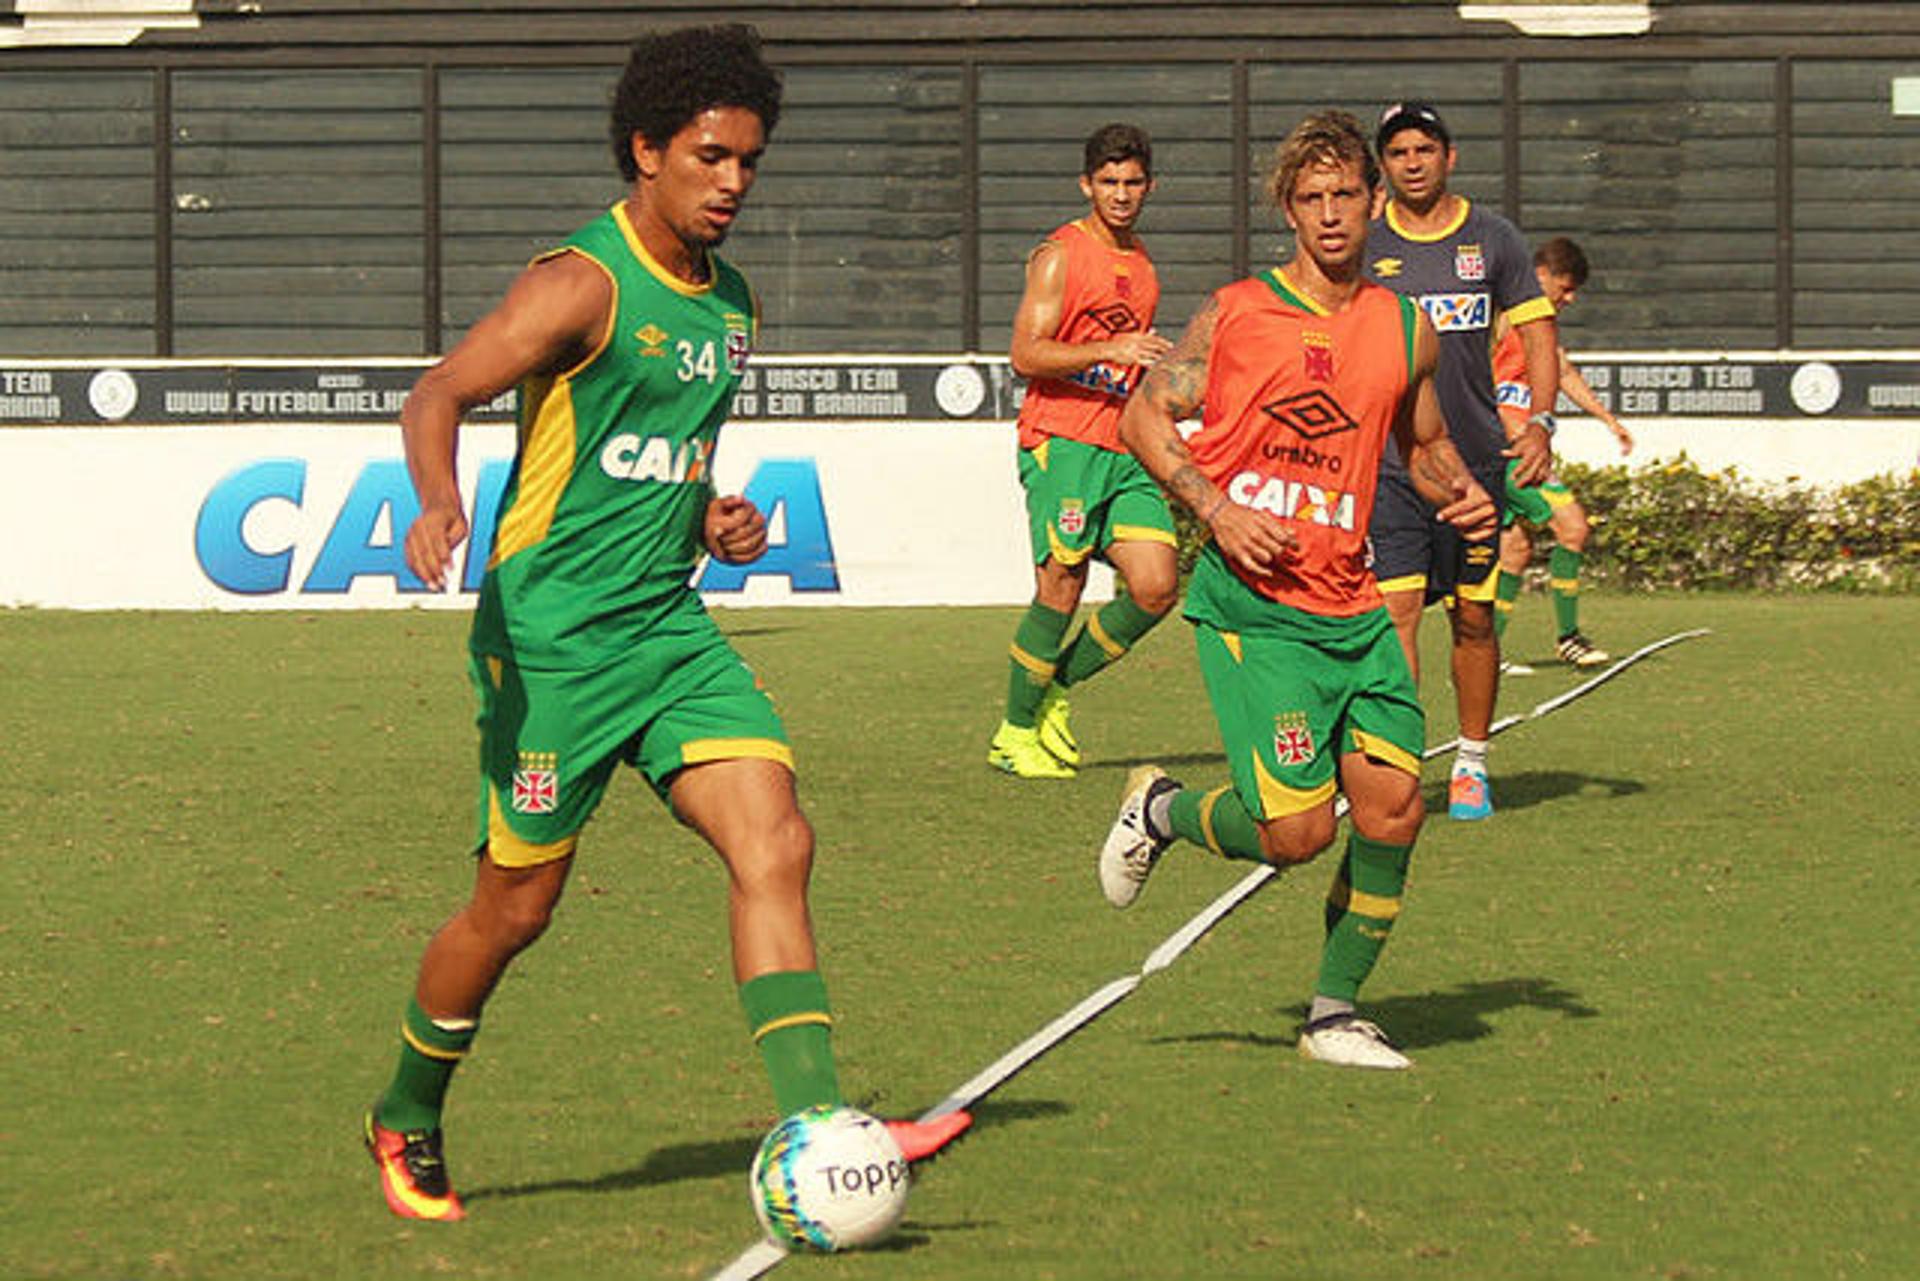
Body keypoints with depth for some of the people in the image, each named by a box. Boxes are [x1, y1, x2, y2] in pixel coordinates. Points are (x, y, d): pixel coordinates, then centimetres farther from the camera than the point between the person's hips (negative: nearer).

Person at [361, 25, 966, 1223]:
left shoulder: (731, 304, 13)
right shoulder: (583, 284, -12)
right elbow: (439, 396, -18)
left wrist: (713, 518, 8)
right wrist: (439, 502, -38)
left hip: (670, 625, 7)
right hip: (553, 634, -7)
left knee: (776, 842, -12)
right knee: (516, 907, 2)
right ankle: (407, 1122, 26)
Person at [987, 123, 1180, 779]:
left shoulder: (1142, 265, 19)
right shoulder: (1059, 256, -4)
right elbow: (1026, 354, -13)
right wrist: (1108, 350, -23)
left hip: (1126, 450, 7)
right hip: (1062, 441, -7)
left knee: (1156, 587, -5)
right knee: (1061, 587, -9)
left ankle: (1055, 690, 14)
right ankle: (1017, 732, 5)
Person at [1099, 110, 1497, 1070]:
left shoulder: (1408, 330, 11)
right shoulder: (1236, 314, -2)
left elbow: (1423, 444, 26)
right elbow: (1144, 415, 2)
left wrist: (1460, 492, 4)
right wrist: (1216, 509, -11)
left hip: (1352, 607, 5)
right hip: (1249, 603, -5)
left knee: (1394, 806, -3)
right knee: (1298, 828, -12)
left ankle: (1335, 1012, 13)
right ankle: (1161, 810, 19)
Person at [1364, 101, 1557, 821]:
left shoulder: (1493, 240, 4)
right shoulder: (1362, 243, 3)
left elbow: (1536, 331, 6)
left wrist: (1540, 422, -7)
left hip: (1476, 457, 1)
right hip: (1386, 458, -1)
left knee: (1474, 620, 7)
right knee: (1395, 608, -13)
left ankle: (1471, 766, 21)